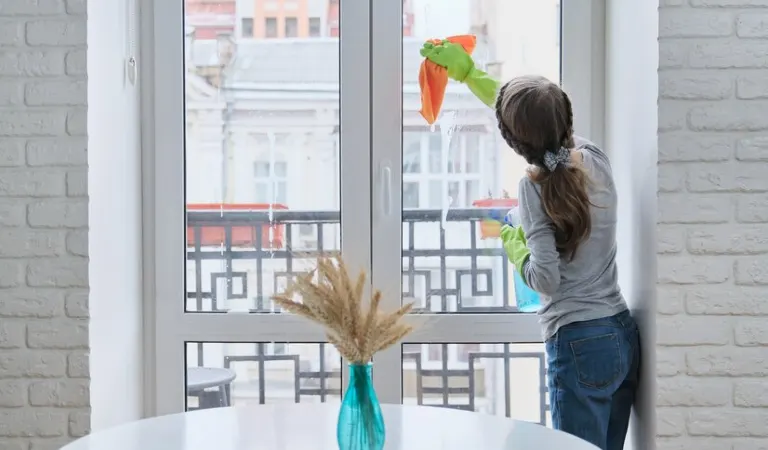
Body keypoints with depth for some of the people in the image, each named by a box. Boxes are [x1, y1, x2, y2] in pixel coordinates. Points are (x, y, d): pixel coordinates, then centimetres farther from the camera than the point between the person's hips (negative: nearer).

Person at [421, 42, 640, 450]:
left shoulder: (535, 188, -16)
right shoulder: (594, 158, 3)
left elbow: (547, 279, -18)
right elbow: (541, 119, 20)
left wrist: (514, 248, 3)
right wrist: (469, 72, 26)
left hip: (580, 345, -7)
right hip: (623, 335, 7)